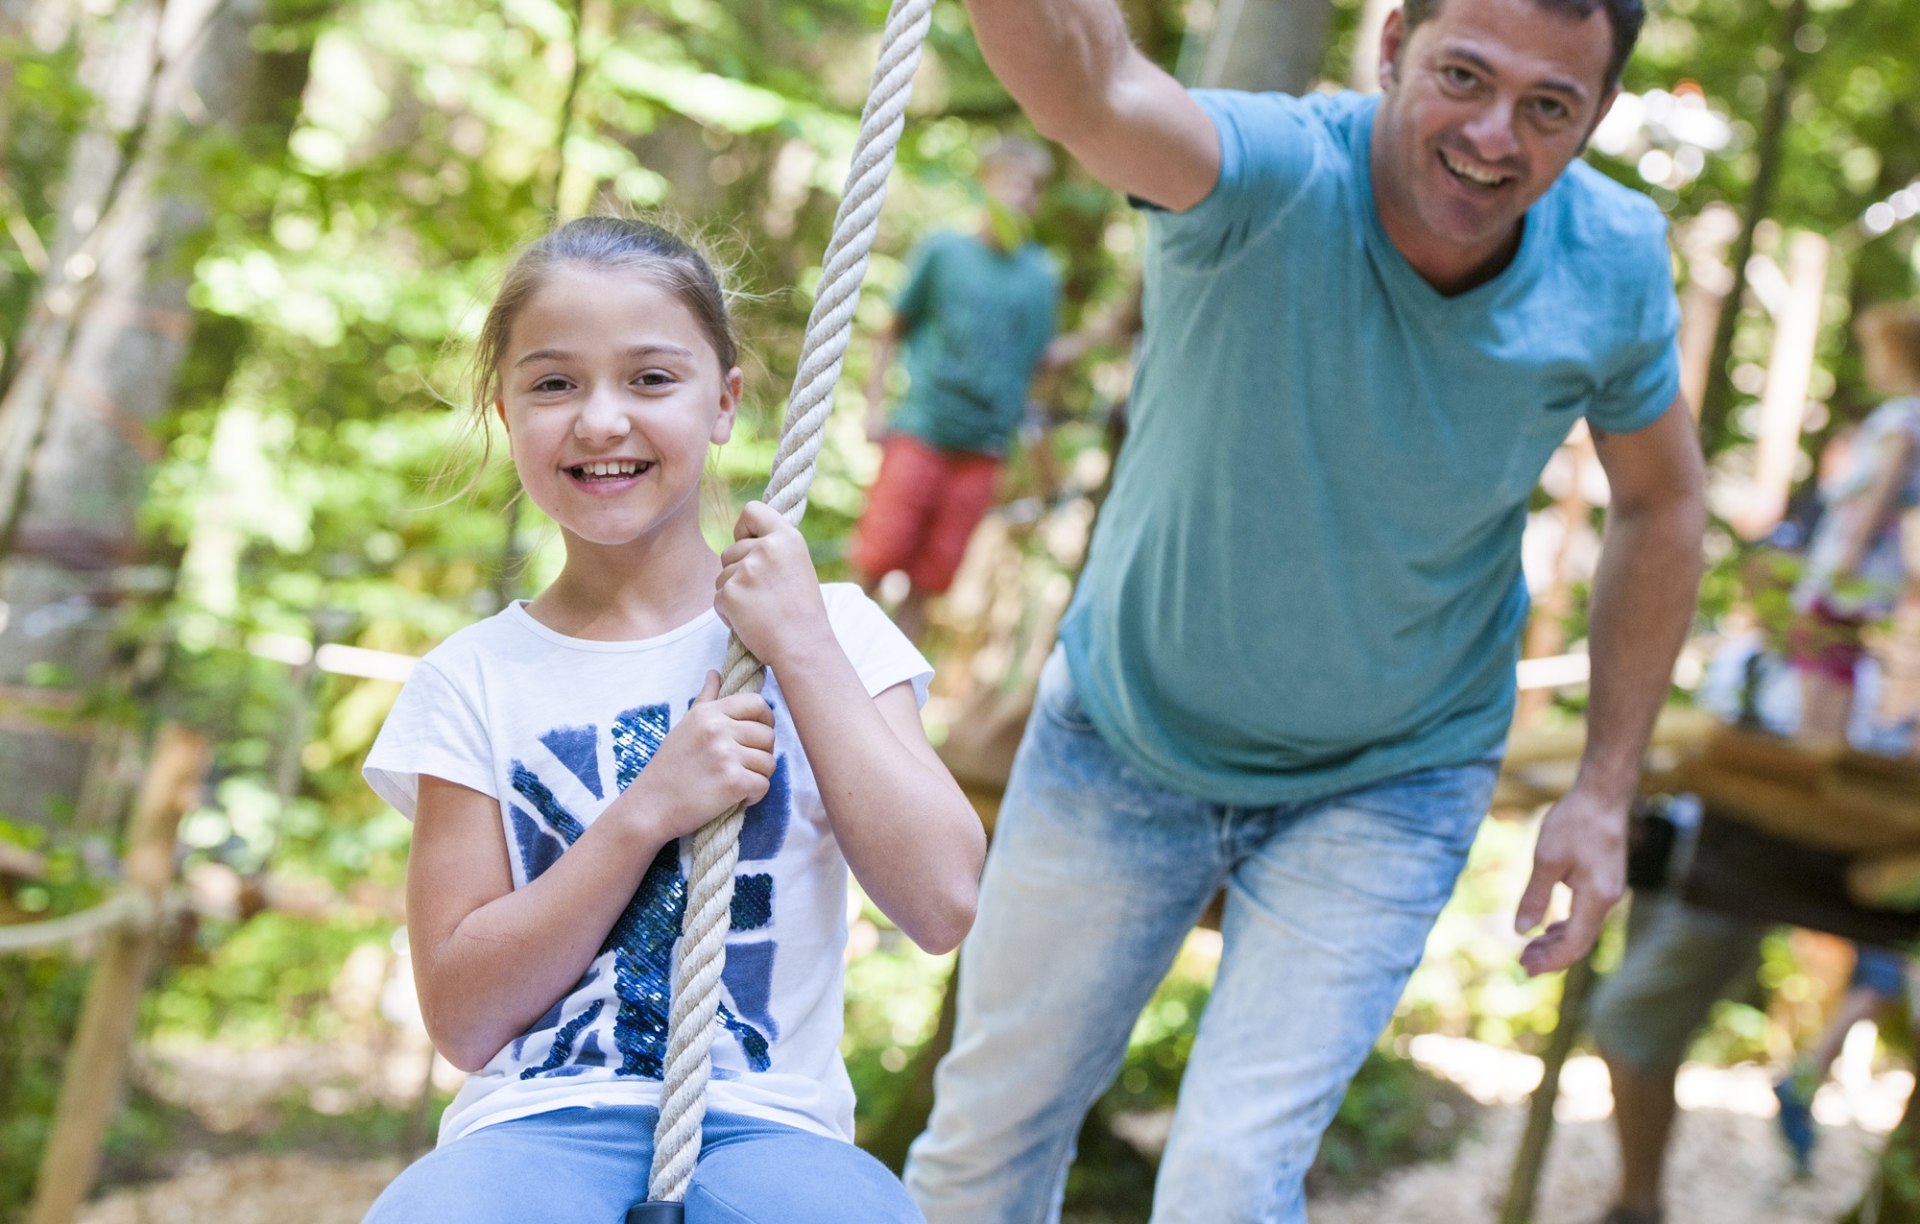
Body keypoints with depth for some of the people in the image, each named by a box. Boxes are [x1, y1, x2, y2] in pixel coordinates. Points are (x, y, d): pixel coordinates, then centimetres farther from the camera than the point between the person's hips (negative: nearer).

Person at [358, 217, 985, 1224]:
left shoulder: (829, 631, 9)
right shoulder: (477, 683, 9)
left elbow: (942, 902, -3)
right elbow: (462, 1018, 4)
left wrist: (801, 648, -4)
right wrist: (648, 810, -7)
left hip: (765, 1128, 0)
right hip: (536, 1128, 0)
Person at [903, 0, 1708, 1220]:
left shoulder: (1613, 262, -17)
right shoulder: (1275, 177, -29)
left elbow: (1661, 499, 1)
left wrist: (1606, 793, -1)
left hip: (1386, 787, 1)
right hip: (1128, 738, 0)